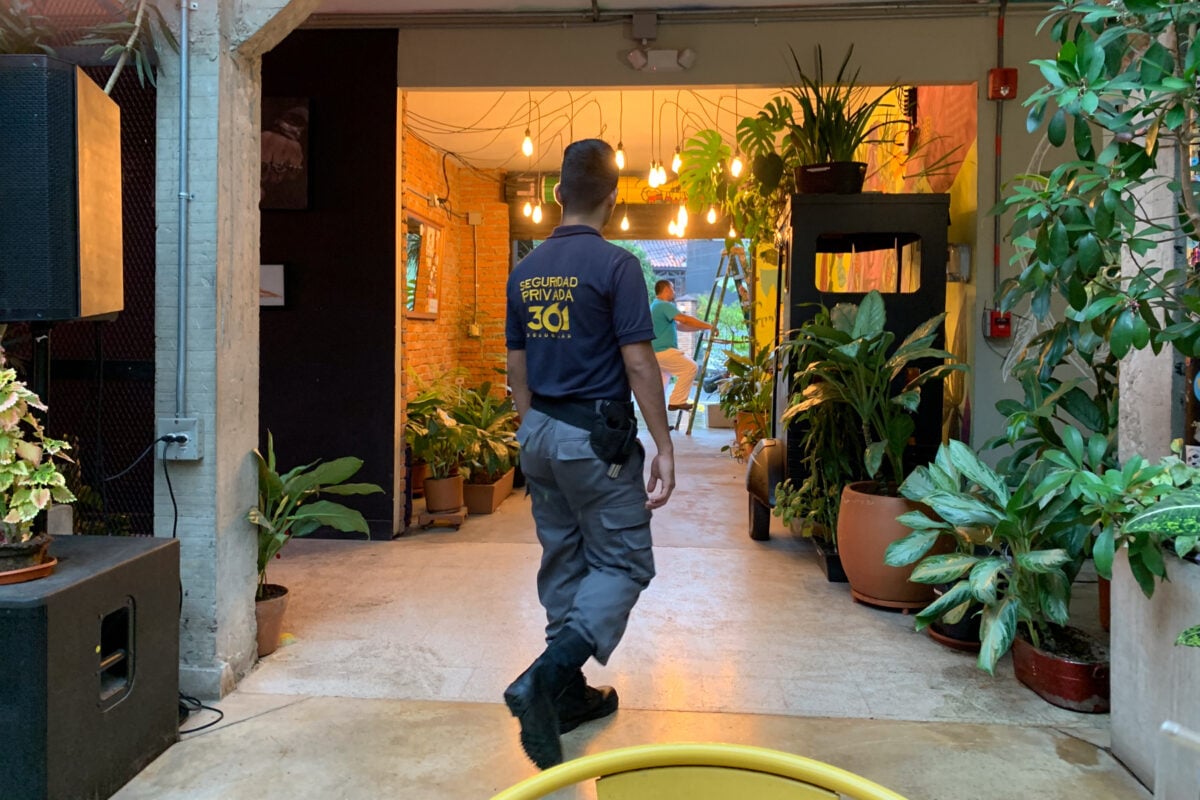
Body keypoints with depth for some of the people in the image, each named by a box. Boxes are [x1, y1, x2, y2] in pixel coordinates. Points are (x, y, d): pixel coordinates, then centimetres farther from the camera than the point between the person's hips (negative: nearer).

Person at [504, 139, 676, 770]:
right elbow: (638, 364, -15)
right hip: (597, 435, -7)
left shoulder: (525, 271, 8)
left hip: (539, 434, 7)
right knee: (623, 562, 3)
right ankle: (544, 679, -13)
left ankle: (568, 693, 25)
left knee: (563, 562, 16)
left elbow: (517, 366, 12)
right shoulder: (615, 266, -12)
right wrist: (663, 446, -9)